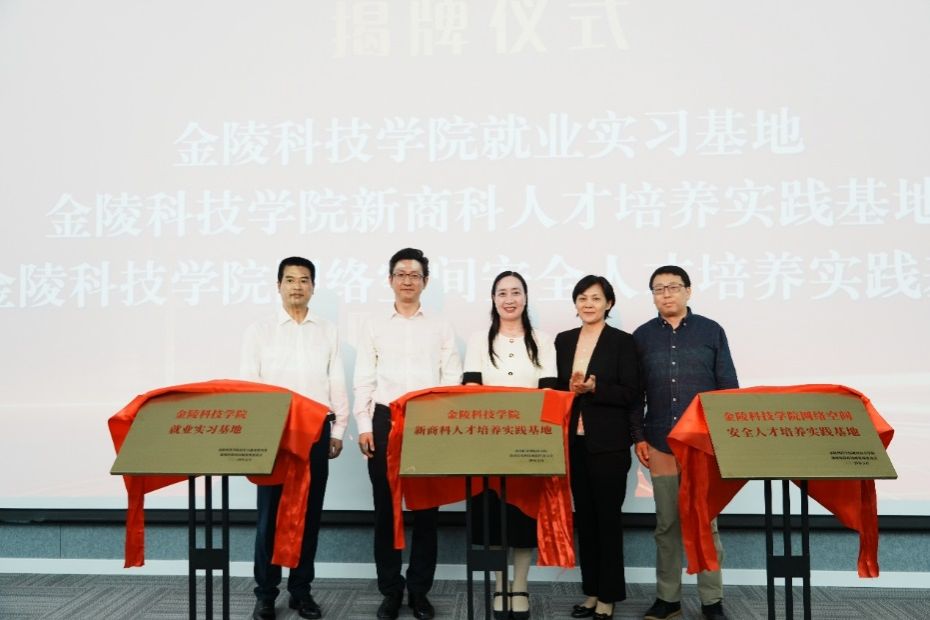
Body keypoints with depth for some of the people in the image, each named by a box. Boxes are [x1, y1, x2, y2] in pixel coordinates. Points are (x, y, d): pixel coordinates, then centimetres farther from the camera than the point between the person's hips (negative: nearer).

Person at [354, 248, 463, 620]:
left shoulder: (441, 328, 9)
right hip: (385, 421, 0)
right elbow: (364, 381, 6)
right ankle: (391, 590, 16)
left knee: (426, 507, 4)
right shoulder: (374, 327, 10)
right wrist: (364, 426, -3)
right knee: (385, 507, 4)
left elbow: (452, 380, 4)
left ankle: (420, 590, 16)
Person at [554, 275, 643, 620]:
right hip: (574, 441, 4)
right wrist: (571, 388, -10)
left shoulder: (622, 341, -2)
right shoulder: (564, 341, 11)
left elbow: (630, 393, -7)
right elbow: (555, 387, 12)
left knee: (608, 517, 3)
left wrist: (593, 388, -20)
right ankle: (591, 591, 22)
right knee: (584, 516, 11)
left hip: (608, 443, -4)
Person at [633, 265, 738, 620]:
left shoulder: (711, 331, 4)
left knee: (706, 522, 5)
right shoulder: (642, 336, 7)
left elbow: (728, 387, 4)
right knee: (666, 523, 8)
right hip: (660, 442, 1)